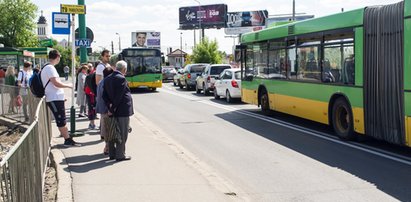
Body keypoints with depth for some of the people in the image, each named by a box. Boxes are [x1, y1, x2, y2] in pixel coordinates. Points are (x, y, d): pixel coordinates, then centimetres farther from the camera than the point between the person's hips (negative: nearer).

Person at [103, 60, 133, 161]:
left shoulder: (107, 79, 8)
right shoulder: (121, 79, -16)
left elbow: (104, 95, 5)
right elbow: (119, 96, -19)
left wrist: (110, 107, -2)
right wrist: (113, 108, -11)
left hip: (113, 110, 8)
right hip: (123, 110, -8)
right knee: (122, 133, 0)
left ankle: (112, 154, 20)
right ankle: (120, 155, 5)